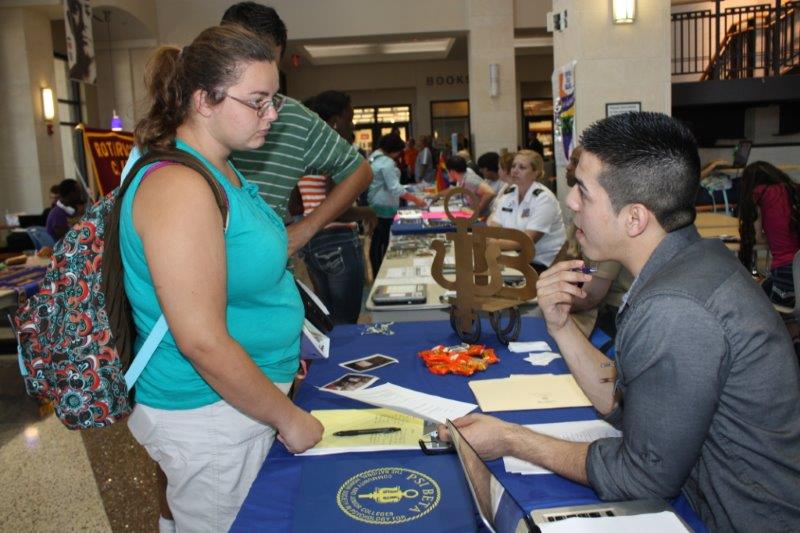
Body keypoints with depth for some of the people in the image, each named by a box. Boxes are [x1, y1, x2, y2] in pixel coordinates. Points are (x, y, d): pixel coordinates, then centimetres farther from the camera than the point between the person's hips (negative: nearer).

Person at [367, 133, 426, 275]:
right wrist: (415, 199, -22)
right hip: (384, 207, -10)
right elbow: (395, 188, -25)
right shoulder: (387, 163, -19)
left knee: (376, 241, 13)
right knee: (385, 242, -3)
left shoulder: (374, 156, 11)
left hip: (374, 205, 10)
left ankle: (376, 275, 19)